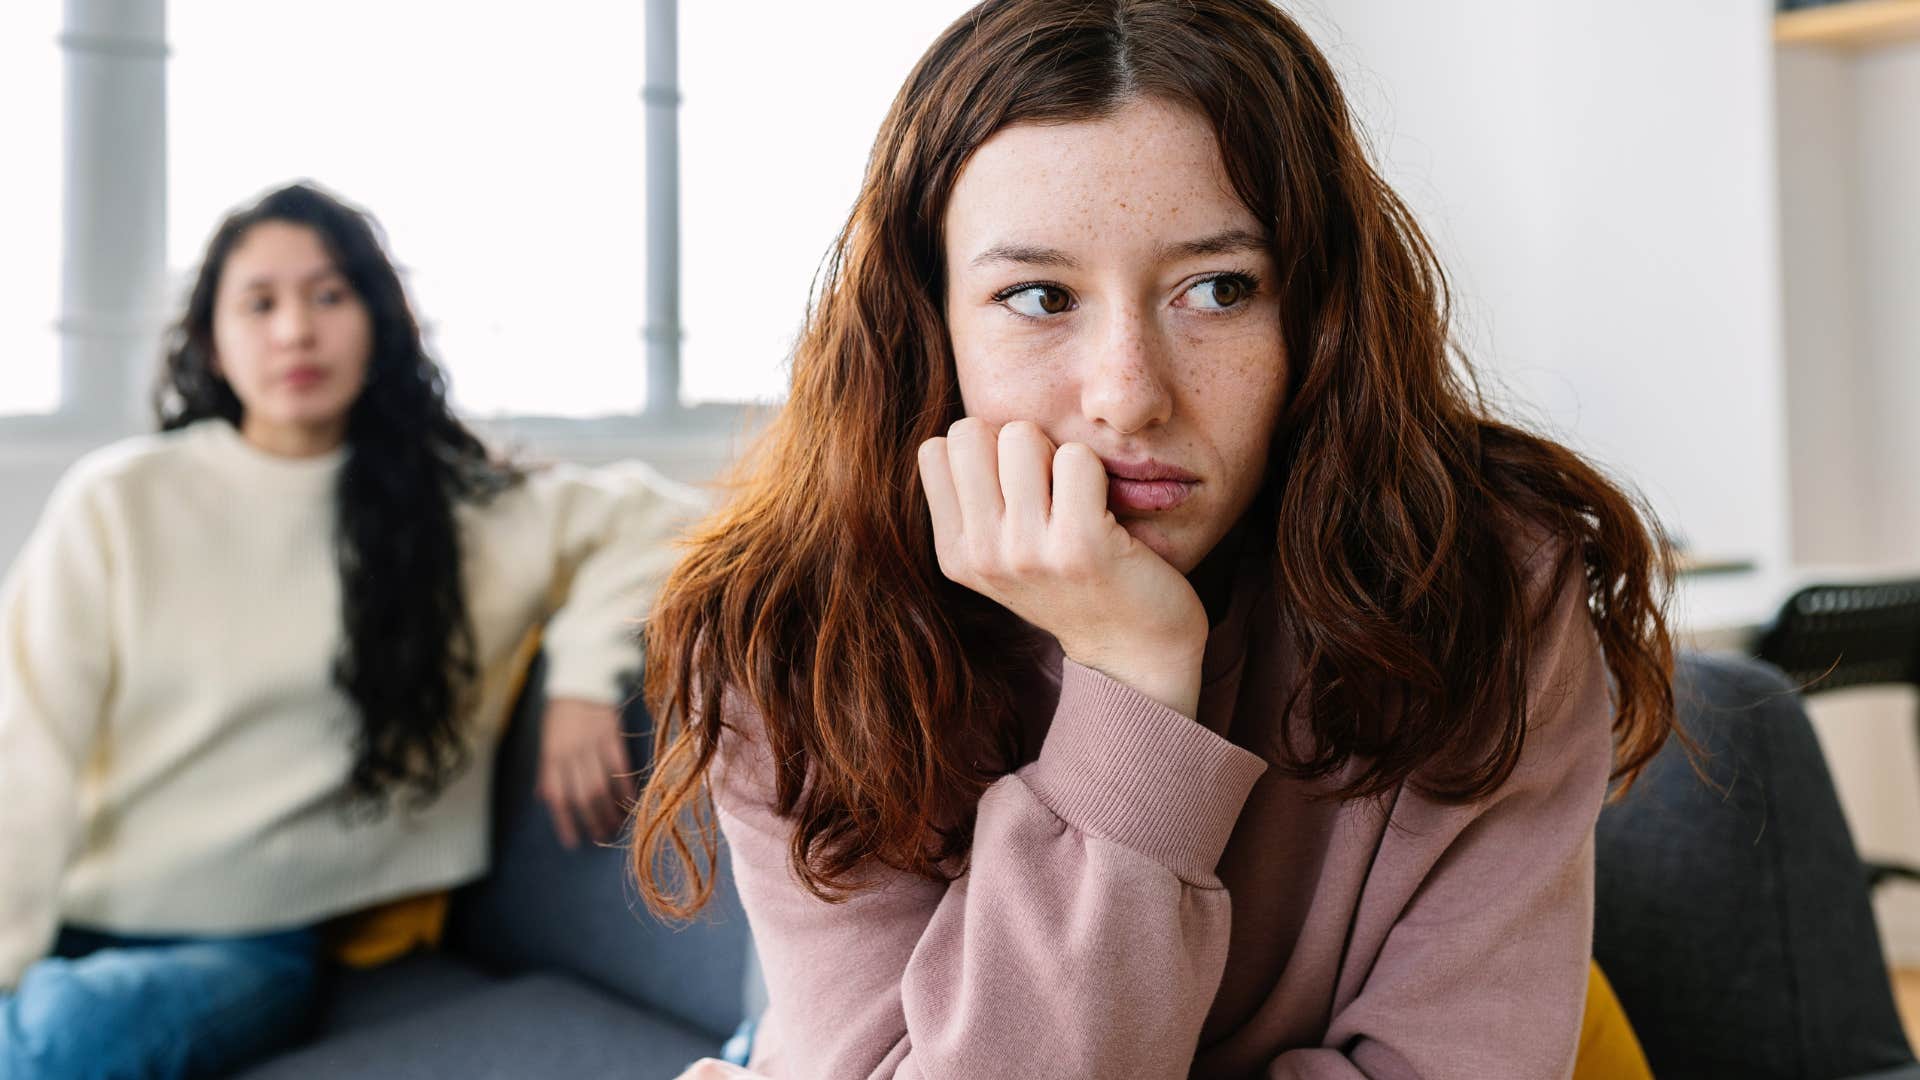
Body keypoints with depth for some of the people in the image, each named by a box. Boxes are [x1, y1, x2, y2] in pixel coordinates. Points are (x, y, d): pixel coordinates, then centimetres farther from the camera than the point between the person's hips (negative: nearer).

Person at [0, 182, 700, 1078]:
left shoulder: (453, 507, 2)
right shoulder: (119, 501, 0)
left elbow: (649, 512, 5)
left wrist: (583, 682, -10)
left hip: (252, 946, 0)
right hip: (72, 926, 0)